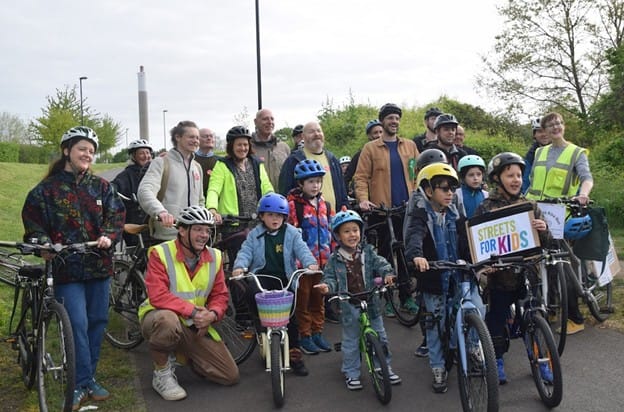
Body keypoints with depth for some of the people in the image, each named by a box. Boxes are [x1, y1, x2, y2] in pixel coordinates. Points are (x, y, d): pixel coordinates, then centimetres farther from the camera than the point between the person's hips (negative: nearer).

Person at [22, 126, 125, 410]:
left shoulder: (102, 187, 8)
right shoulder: (47, 189, 2)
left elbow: (116, 215, 3)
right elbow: (32, 222, 3)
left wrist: (108, 236, -16)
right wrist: (44, 243, -15)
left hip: (99, 265, 3)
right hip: (66, 267, -3)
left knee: (98, 321, 8)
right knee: (78, 323, -9)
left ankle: (88, 378, 24)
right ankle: (82, 384, 5)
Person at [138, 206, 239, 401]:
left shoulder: (214, 257, 1)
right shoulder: (160, 253, -15)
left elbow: (220, 295, 3)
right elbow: (157, 296, -24)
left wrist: (212, 314, -18)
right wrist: (191, 311, -29)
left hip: (196, 327, 5)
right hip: (160, 318, -5)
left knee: (231, 376, -2)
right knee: (167, 320, -43)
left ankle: (184, 354, 24)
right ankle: (161, 374, -13)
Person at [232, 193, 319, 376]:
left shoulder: (292, 233, 4)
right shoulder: (254, 235, 6)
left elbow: (302, 250, -9)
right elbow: (245, 252, -5)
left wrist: (310, 263, -30)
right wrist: (239, 266, -27)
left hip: (285, 278, 0)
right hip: (262, 275, 0)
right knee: (252, 292, -33)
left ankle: (294, 353, 7)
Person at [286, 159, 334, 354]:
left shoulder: (325, 205, 11)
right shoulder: (293, 205, -6)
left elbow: (331, 232, 16)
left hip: (322, 261, 5)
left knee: (318, 299, 13)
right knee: (303, 299, 4)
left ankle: (317, 333, 25)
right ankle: (305, 336, 15)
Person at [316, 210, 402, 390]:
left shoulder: (368, 251, 1)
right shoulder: (335, 259, -5)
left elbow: (380, 263, -5)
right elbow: (330, 277, -6)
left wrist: (387, 273, -25)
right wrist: (327, 286, -27)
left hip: (371, 303, 2)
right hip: (349, 306, -2)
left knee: (380, 337, 12)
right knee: (351, 342, 10)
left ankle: (385, 367, 30)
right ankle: (351, 374, 24)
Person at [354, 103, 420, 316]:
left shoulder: (410, 146, 13)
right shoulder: (370, 148, 4)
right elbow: (361, 177, -1)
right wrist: (363, 199, -15)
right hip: (381, 210, -2)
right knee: (384, 254, 3)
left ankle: (406, 296, 18)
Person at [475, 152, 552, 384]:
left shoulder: (530, 206, 6)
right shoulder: (486, 208, -5)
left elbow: (546, 243, 7)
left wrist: (543, 230, -15)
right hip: (500, 276, -3)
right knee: (497, 318, 6)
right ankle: (497, 361, 23)